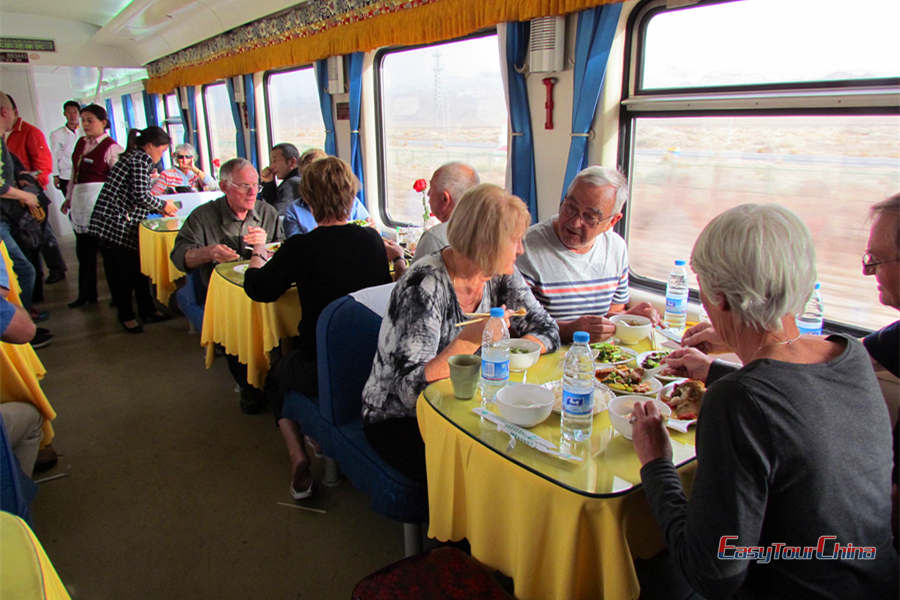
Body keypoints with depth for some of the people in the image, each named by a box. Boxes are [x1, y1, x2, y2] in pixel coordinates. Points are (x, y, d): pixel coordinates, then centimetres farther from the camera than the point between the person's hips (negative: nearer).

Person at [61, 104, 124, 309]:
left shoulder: (111, 147, -7)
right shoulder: (80, 143, 16)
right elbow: (74, 174, 23)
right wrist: (69, 198, 24)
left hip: (100, 201, -8)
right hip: (80, 201, 8)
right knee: (83, 250, 12)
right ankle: (86, 294, 23)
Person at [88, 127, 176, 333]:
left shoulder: (132, 157, 20)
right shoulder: (141, 159, -10)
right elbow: (141, 195, -20)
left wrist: (159, 209, 18)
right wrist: (162, 205, -5)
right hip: (115, 224, -10)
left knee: (139, 269, 13)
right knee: (121, 272, 1)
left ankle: (147, 310, 22)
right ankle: (126, 316, 12)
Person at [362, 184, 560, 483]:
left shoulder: (500, 275, -4)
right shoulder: (425, 285, -25)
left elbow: (547, 329, -1)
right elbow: (410, 390, -27)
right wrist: (469, 340, -38)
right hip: (399, 420, -6)